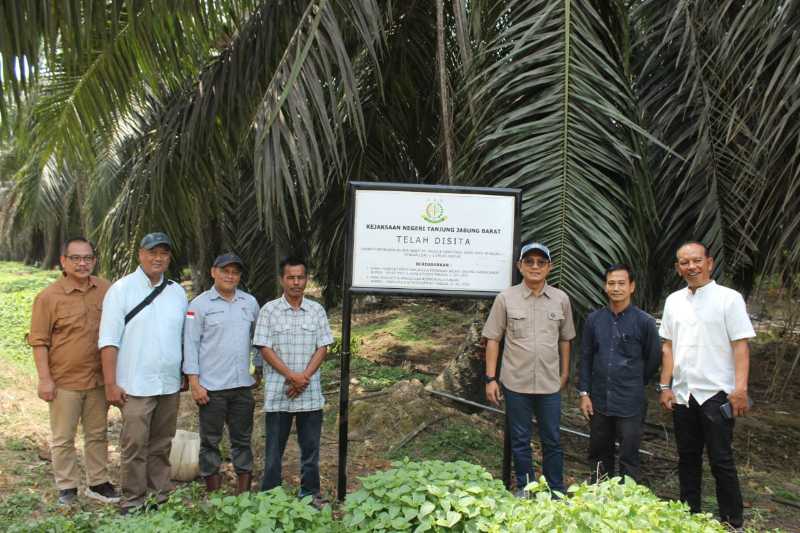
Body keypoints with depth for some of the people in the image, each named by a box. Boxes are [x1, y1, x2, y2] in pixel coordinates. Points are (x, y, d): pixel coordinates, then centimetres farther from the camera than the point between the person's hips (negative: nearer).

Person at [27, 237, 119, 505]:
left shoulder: (105, 290, 1)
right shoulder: (48, 296, -9)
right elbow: (39, 341, -8)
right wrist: (44, 379, -11)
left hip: (99, 379, 4)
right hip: (64, 381, -4)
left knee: (97, 434, 15)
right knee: (63, 438, 8)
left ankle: (98, 483, 29)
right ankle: (67, 488, 23)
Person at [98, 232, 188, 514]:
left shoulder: (178, 292, 10)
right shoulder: (121, 289, -3)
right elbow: (109, 340, -6)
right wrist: (111, 383, -10)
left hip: (170, 385, 4)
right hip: (136, 385, -4)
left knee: (161, 446, 12)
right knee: (135, 446, -1)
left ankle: (160, 496, 23)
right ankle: (132, 502, 12)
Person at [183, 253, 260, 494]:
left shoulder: (250, 303, 8)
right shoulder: (200, 304, -3)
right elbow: (191, 344, -5)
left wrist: (259, 368, 14)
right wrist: (194, 383, -10)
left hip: (243, 384, 4)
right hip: (211, 386, -3)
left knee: (242, 439, 11)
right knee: (211, 440, 8)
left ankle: (243, 494, 21)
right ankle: (213, 496, 20)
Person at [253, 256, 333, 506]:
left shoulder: (317, 310, 5)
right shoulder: (269, 310, -2)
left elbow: (322, 348, 2)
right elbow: (265, 349, -6)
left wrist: (304, 377, -11)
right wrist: (292, 376, -15)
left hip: (310, 393, 2)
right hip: (278, 392, -2)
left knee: (310, 446, 10)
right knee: (274, 448, 8)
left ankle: (310, 494, 24)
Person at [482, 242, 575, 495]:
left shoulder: (561, 299, 2)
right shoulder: (506, 298, -4)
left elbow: (564, 339, 11)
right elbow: (493, 339, -1)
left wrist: (564, 373, 14)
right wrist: (490, 378, -4)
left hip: (550, 384, 1)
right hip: (516, 382, -1)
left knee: (552, 441, 11)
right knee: (520, 441, 11)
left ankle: (557, 492, 25)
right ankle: (524, 489, 26)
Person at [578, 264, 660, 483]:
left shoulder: (644, 322, -7)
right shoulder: (594, 319, 3)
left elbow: (654, 359, 2)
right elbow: (586, 358, 7)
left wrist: (633, 385, 8)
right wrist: (584, 393, 2)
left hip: (630, 405, -3)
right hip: (599, 401, 4)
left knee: (628, 459, 5)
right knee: (599, 455, 15)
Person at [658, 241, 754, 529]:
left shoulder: (729, 298, -6)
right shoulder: (673, 301, 8)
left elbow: (740, 345, -9)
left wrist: (740, 389, -16)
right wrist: (665, 386, 7)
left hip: (716, 394, -5)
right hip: (683, 394, 5)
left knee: (721, 461, 1)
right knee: (688, 458, 14)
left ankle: (732, 523, 14)